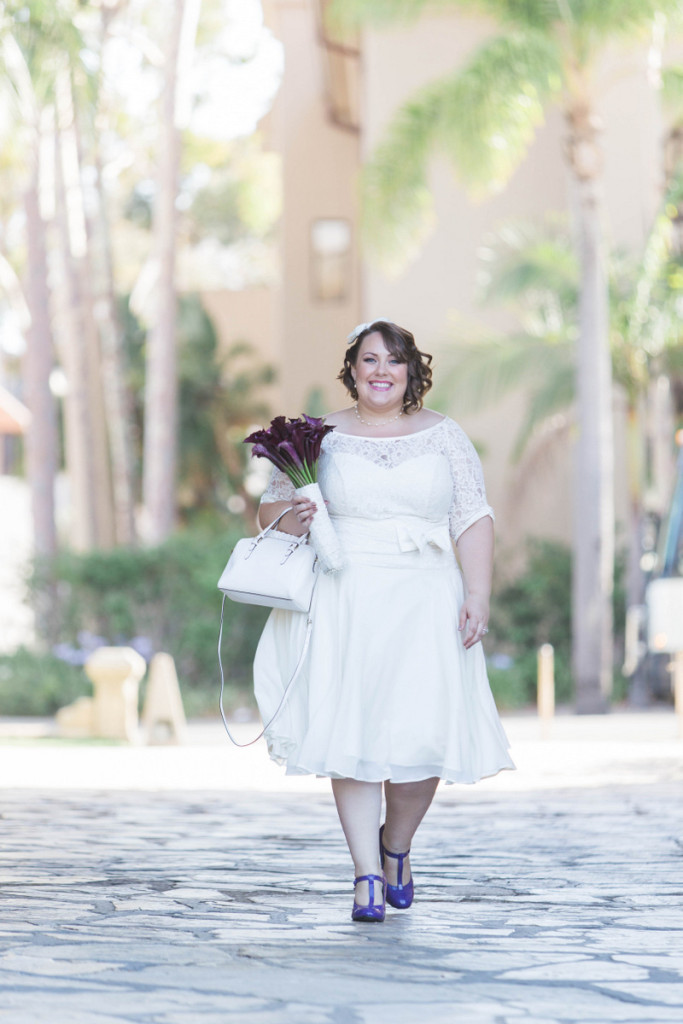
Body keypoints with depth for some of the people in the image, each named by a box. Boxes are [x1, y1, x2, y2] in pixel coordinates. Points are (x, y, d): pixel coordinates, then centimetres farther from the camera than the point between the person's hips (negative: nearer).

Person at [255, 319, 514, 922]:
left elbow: (474, 520, 6)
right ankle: (367, 875, -5)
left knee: (425, 730, -9)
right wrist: (291, 517, -12)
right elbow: (270, 507, 12)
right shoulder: (320, 438, 9)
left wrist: (478, 594, -5)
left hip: (423, 600, 0)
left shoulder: (444, 436, 10)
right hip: (344, 600, 0)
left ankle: (397, 847, 17)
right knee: (351, 731, -10)